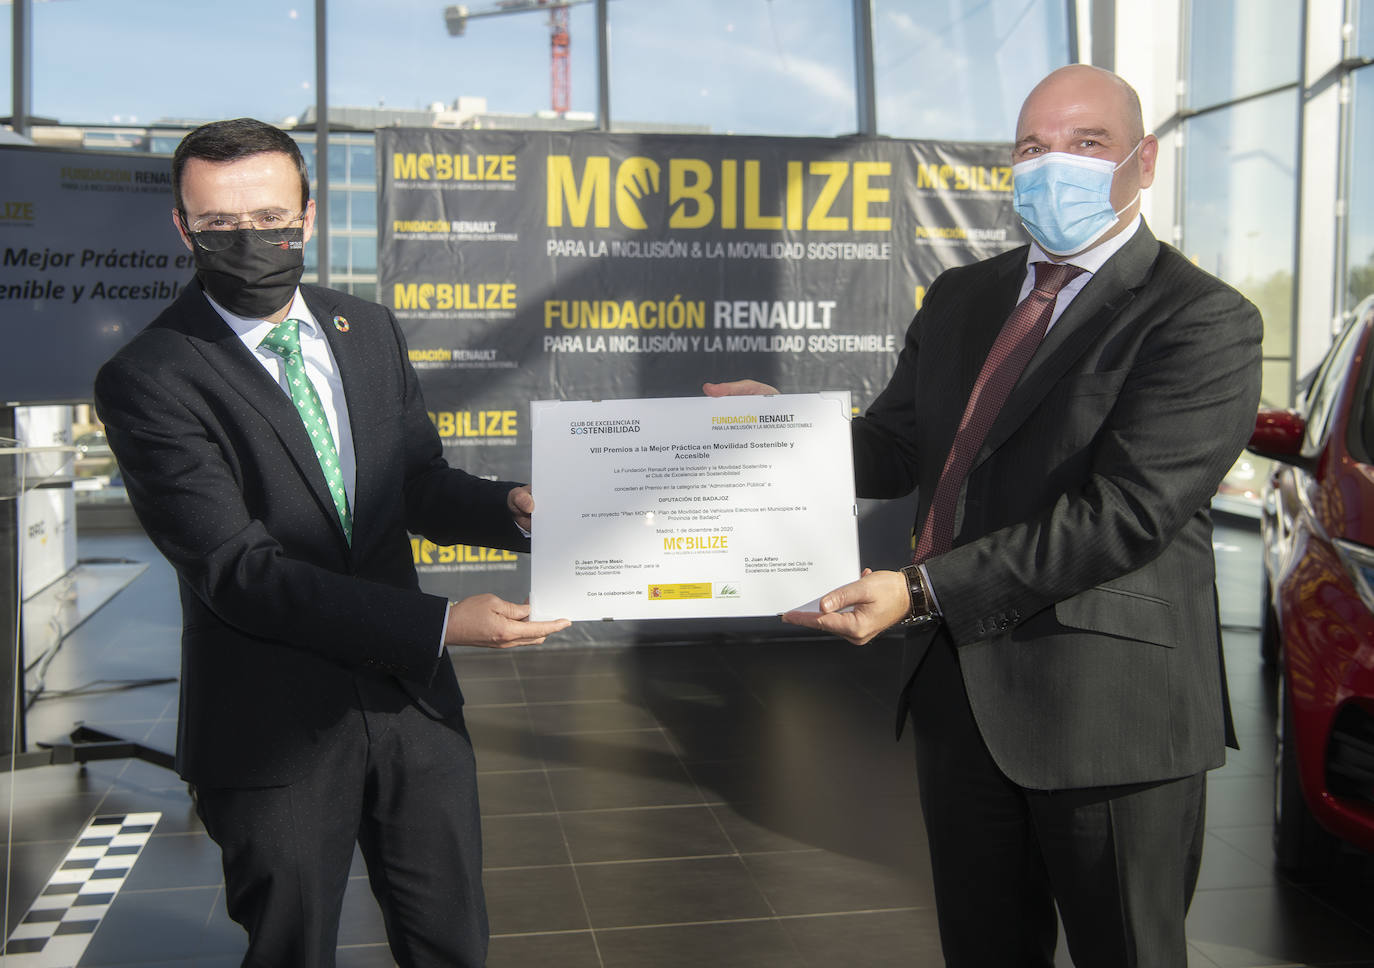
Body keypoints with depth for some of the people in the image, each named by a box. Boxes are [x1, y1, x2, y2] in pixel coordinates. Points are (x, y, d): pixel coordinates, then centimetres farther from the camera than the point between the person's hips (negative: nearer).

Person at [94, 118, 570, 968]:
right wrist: (439, 624, -27)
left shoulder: (369, 330, 7)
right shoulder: (149, 380, -13)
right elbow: (239, 569, -21)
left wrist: (514, 509, -12)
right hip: (275, 732, -5)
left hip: (414, 703, 5)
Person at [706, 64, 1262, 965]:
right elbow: (895, 450, 14)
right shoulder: (962, 298, 13)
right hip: (961, 690, 6)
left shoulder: (1202, 320, -11)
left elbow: (1124, 512, -21)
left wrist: (923, 590, -25)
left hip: (1109, 709, -6)